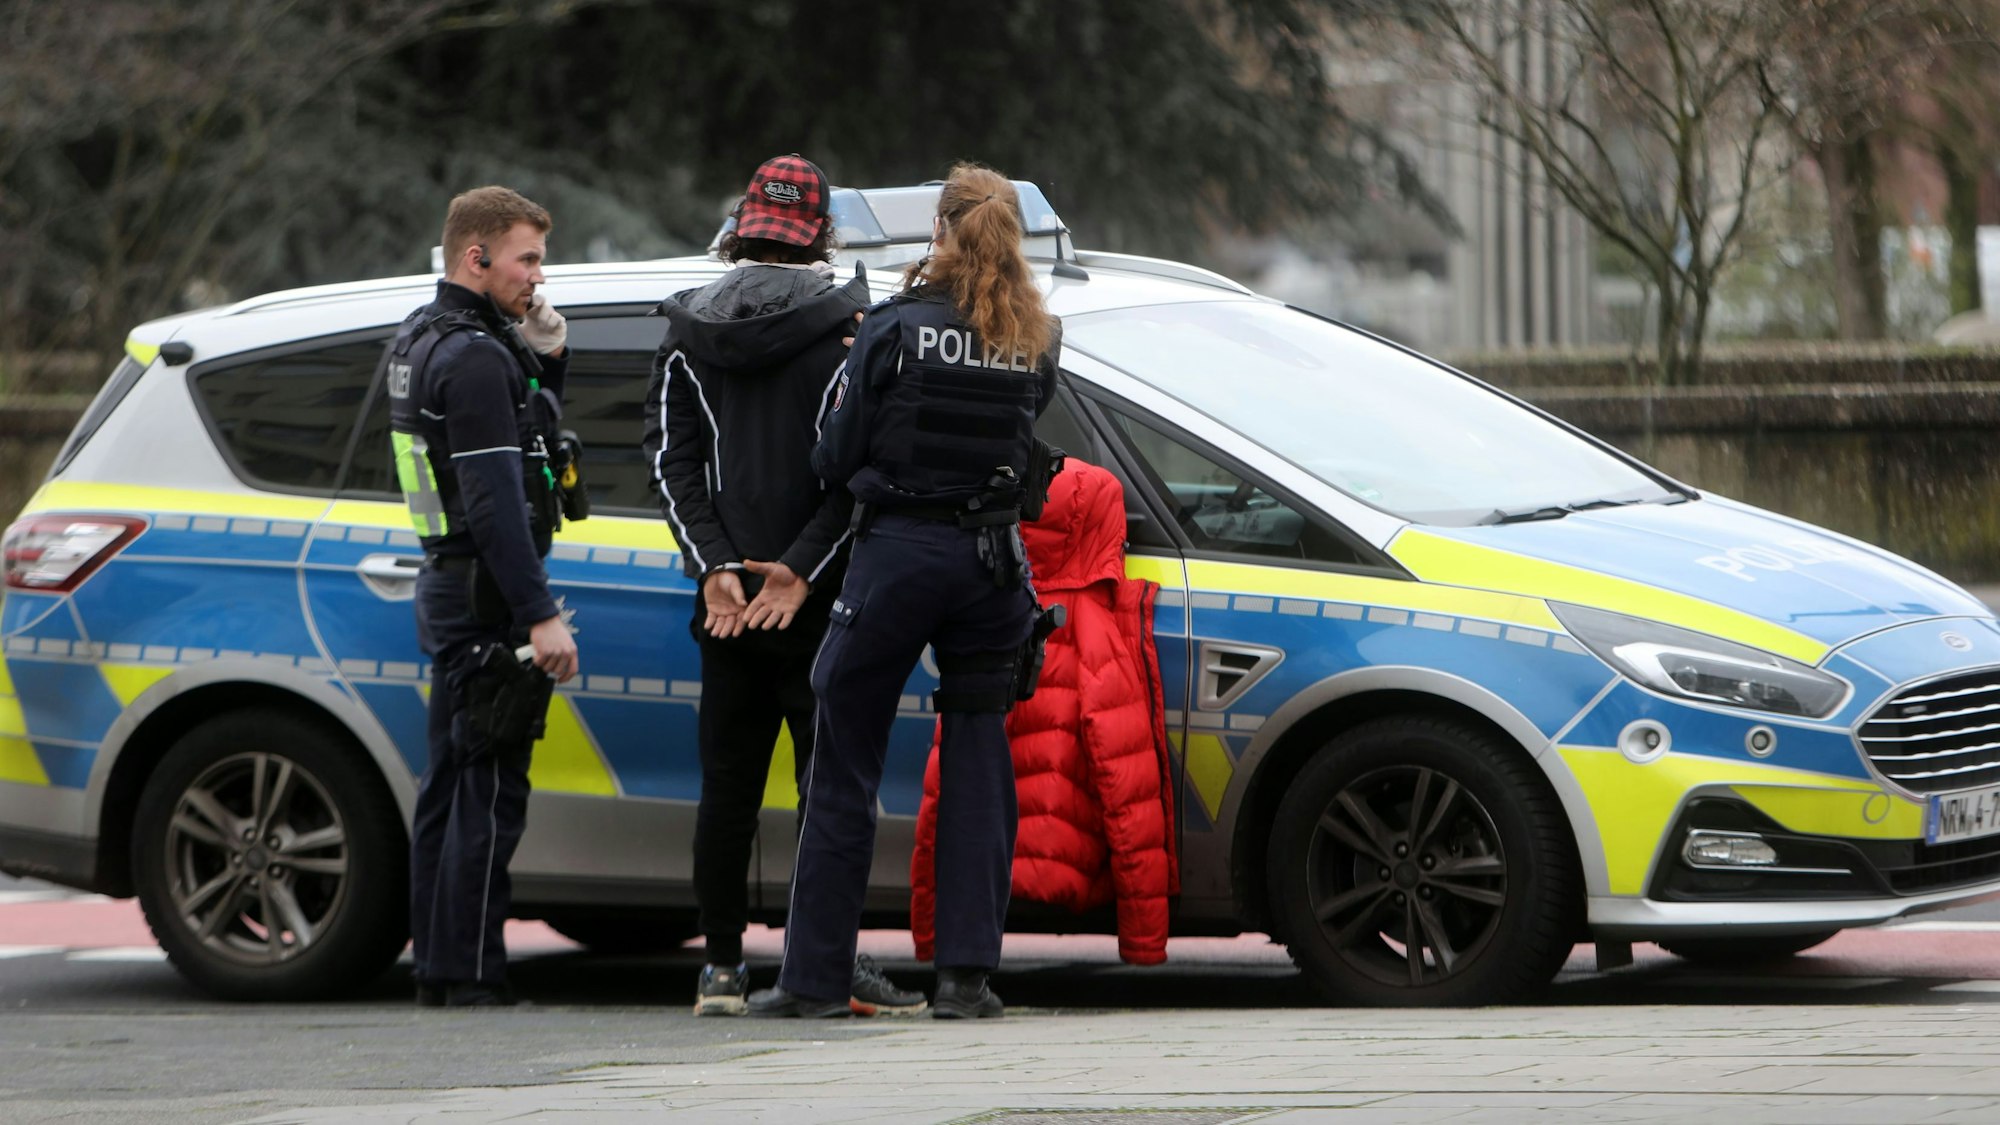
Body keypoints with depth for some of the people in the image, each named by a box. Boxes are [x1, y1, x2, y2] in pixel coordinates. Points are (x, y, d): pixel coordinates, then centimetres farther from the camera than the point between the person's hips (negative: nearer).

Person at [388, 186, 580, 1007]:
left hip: (447, 592, 10)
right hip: (484, 598, -10)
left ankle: (436, 969, 16)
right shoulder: (474, 356, -17)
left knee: (450, 784, 13)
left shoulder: (419, 339, 14)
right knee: (489, 792, -9)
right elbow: (495, 501, -23)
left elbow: (532, 435, 24)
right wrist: (542, 616, -23)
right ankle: (470, 977, -10)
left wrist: (544, 360, 7)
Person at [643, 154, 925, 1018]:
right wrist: (800, 570, -11)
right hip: (818, 604, -3)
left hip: (726, 600, 3)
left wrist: (717, 571, -5)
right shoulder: (845, 332, -4)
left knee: (726, 787, 8)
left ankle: (722, 966, 7)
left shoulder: (687, 336, 7)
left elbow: (673, 461, 1)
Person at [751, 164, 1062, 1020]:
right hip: (991, 561, 3)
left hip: (897, 552, -3)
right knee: (977, 764, 8)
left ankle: (813, 975, 6)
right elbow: (1022, 445, 5)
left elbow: (838, 454, -4)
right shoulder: (1036, 340, 3)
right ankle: (966, 971, 3)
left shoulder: (897, 328, -8)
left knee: (845, 766, 5)